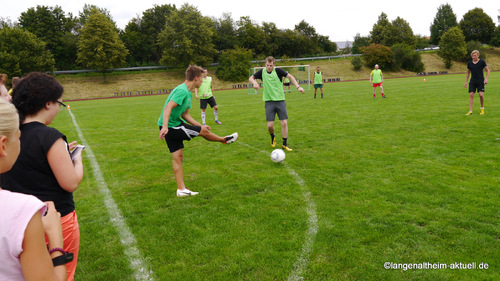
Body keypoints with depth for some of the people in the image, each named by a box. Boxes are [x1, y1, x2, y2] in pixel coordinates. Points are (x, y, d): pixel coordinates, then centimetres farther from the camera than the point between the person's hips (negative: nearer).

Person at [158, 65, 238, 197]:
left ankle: (181, 190, 16)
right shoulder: (182, 90, -19)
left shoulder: (188, 93, 13)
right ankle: (224, 140, 26)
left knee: (177, 156, 10)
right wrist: (165, 126, -41)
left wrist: (199, 125, 13)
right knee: (203, 131, -2)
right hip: (170, 127, -10)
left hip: (174, 124, 10)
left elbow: (185, 114, 18)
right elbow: (168, 108, -30)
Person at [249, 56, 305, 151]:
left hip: (280, 100, 0)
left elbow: (290, 76, 4)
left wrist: (298, 87, -6)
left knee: (284, 123, -5)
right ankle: (272, 137, 29)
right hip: (269, 102, 1)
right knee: (270, 125, -6)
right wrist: (254, 82, -10)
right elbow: (251, 78, 13)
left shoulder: (278, 71, -2)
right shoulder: (262, 72, 2)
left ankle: (285, 144, 9)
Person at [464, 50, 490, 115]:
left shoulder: (482, 61, -2)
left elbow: (487, 70, 3)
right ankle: (470, 111, -5)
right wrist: (466, 82, 13)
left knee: (481, 94, -12)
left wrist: (486, 79, -10)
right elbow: (468, 73, 18)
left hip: (481, 81, -2)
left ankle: (482, 108, 12)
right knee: (471, 95, -7)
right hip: (472, 82, 2)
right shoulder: (469, 63, 6)